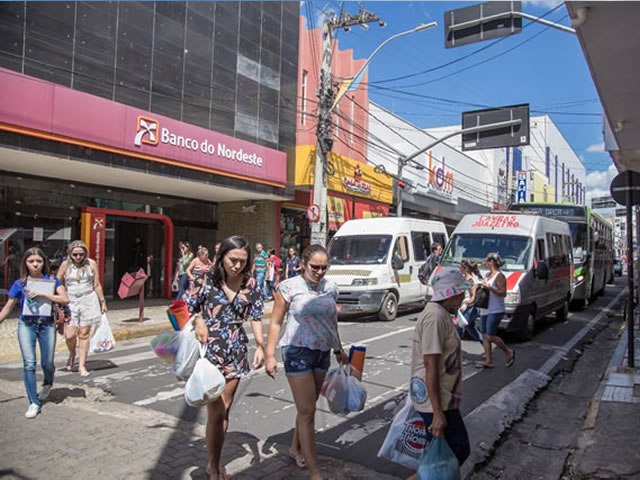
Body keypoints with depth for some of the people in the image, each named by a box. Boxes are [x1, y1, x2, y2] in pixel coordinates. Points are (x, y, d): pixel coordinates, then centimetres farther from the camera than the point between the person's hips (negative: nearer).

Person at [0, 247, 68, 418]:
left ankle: (47, 384, 41)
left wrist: (41, 294, -19)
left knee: (47, 363, 6)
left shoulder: (52, 280, 0)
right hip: (26, 324, 0)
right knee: (29, 364, -7)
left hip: (47, 324, 0)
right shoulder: (20, 283, 1)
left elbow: (64, 299, -12)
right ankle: (34, 403, 2)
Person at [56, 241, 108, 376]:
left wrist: (102, 302, 9)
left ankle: (82, 365, 13)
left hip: (88, 301, 0)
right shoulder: (65, 265, 0)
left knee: (84, 334, 3)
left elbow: (97, 285, 7)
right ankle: (72, 354, 28)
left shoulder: (91, 264, 1)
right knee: (69, 335, -6)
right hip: (71, 302, 0)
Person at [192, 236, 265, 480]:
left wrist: (260, 345, -12)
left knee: (224, 411, 14)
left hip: (236, 353, 3)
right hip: (209, 352, -3)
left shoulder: (250, 285, -1)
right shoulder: (207, 280, -9)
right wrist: (198, 321, -22)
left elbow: (256, 317, 1)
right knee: (215, 412, -3)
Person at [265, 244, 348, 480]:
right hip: (298, 352, -5)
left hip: (323, 353, 5)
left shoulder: (330, 287, 5)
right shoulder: (289, 287, -9)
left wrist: (339, 349, 21)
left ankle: (296, 449, 39)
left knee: (308, 407, 17)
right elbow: (276, 322, -5)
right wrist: (270, 355, -9)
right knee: (307, 412, -3)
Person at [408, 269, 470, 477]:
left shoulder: (440, 314, 10)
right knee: (458, 451, 0)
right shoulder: (436, 317, -21)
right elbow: (430, 366, -24)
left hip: (443, 398, 10)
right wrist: (437, 412, -24)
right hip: (437, 400, -10)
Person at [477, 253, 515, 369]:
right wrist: (480, 287, 9)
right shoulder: (488, 275, 15)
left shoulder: (499, 276, -12)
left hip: (495, 311, -9)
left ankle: (509, 352, 13)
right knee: (485, 336, 7)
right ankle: (488, 361, 12)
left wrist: (489, 288, -26)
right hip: (484, 310, 9)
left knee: (490, 336, -9)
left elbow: (503, 293, -19)